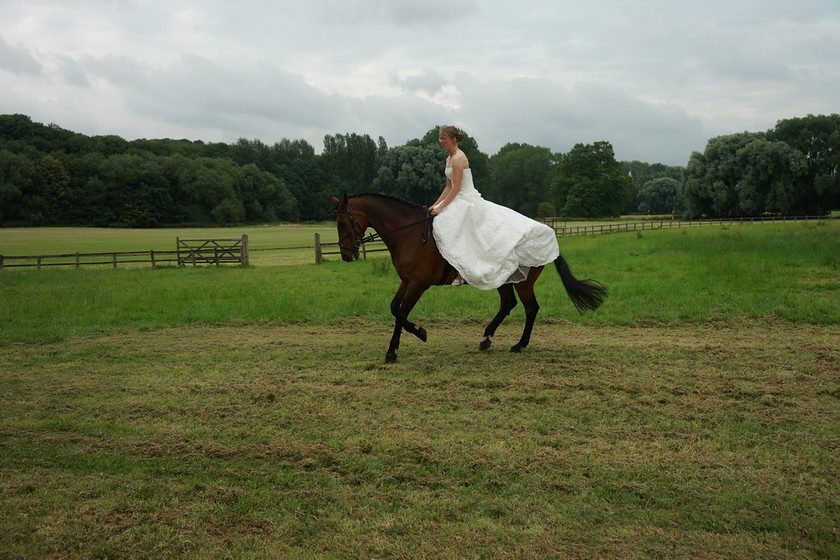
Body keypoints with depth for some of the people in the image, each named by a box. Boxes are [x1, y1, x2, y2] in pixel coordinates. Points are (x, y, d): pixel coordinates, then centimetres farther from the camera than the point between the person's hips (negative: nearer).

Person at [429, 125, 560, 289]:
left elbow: (456, 188, -19)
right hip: (460, 201, 10)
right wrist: (435, 205, 13)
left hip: (467, 201, -10)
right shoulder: (449, 159, 16)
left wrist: (441, 207, -19)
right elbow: (448, 188, 19)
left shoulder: (458, 158, -14)